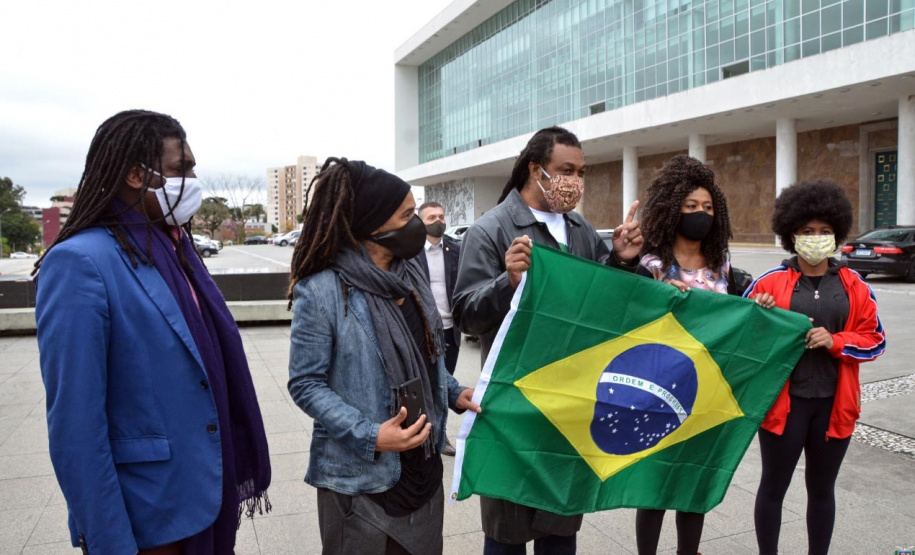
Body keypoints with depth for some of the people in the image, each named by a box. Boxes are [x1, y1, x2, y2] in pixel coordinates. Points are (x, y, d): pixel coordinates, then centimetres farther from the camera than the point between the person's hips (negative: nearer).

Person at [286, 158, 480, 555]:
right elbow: (306, 385, -15)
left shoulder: (409, 276, 4)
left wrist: (454, 392, 1)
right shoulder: (322, 291, -17)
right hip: (360, 476, -6)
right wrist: (370, 436, -24)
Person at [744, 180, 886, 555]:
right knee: (773, 486, 10)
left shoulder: (854, 286, 3)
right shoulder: (770, 283, -6)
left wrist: (835, 341, -14)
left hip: (834, 402, 3)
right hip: (784, 399, -3)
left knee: (822, 488, 18)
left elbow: (875, 338, 4)